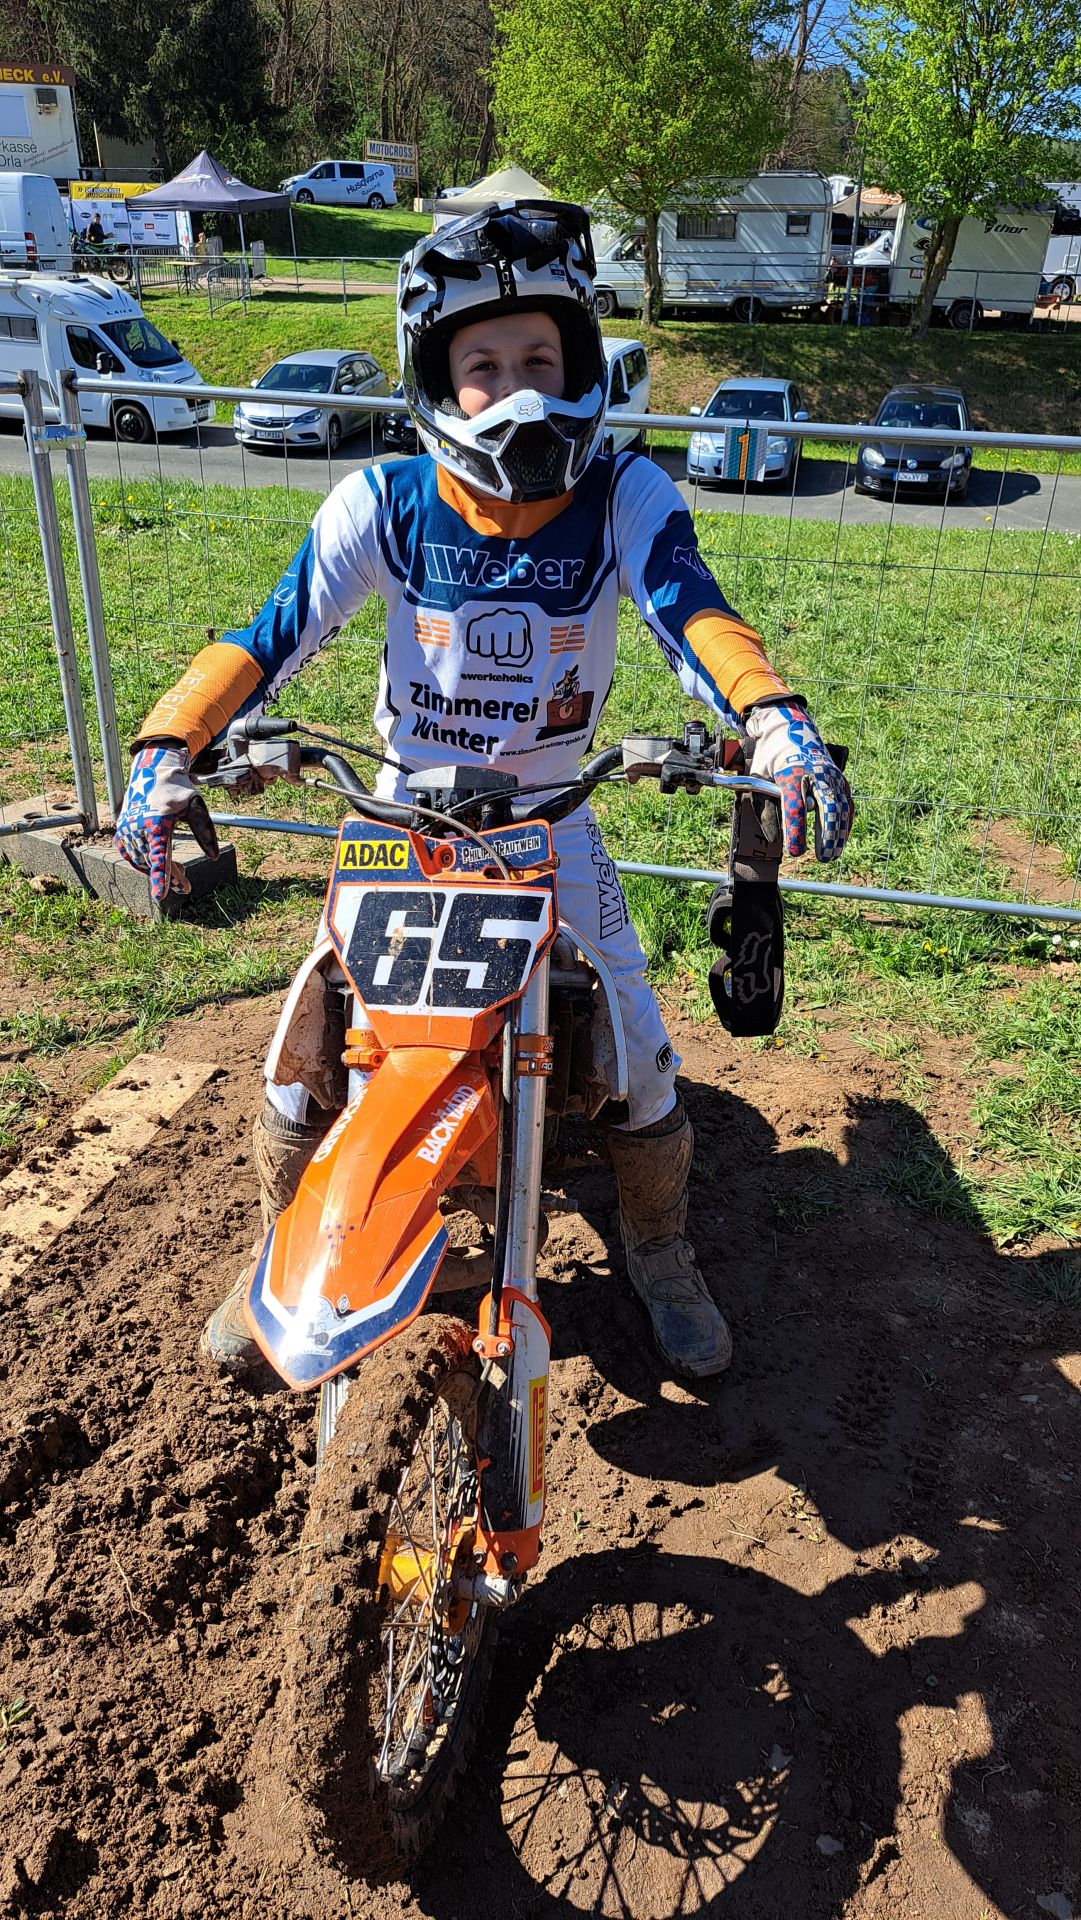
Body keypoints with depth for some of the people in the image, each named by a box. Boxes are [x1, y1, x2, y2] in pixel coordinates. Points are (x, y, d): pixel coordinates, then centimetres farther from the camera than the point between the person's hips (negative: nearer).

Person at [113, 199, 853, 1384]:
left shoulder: (625, 496, -10)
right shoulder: (385, 502, -9)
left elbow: (690, 610, -27)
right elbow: (275, 630, -16)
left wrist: (774, 719, -48)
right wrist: (167, 748, -33)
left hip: (551, 817, 0)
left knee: (637, 1047, -5)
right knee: (307, 1032, -5)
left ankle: (658, 1251, 24)